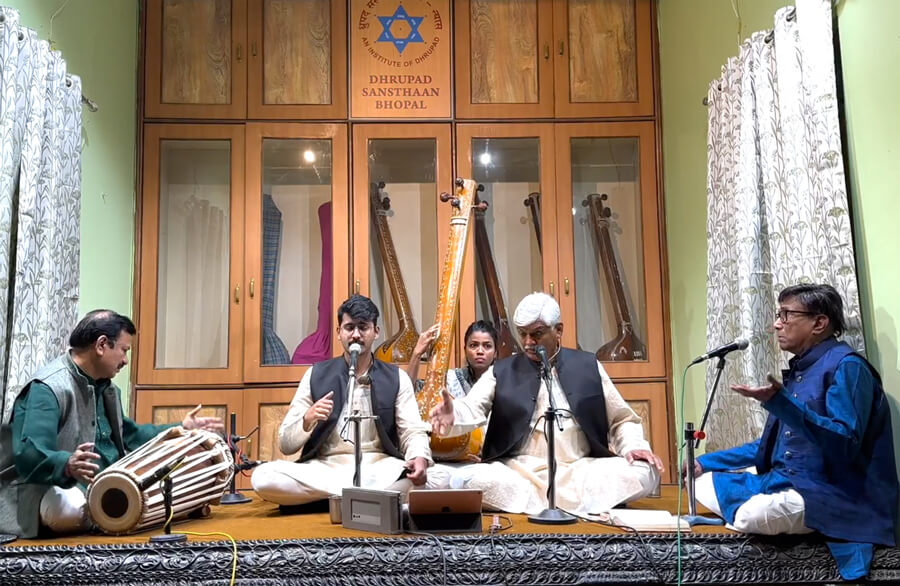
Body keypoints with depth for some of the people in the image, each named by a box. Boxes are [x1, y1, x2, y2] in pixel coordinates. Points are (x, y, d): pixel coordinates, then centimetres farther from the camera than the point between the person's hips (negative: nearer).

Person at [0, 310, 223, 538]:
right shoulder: (46, 389, -19)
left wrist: (181, 429, 24)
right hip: (46, 488, -9)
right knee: (71, 508, -42)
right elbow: (28, 455, -31)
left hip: (95, 485, 9)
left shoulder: (106, 387, 15)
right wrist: (67, 465, -53)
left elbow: (127, 435, 28)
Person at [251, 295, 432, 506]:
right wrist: (308, 420, -16)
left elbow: (413, 432, 0)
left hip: (379, 467, -1)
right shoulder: (316, 375, 8)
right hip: (326, 468, 2)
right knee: (262, 477, -28)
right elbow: (286, 444, 6)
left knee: (417, 475, -35)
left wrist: (420, 459, -25)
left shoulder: (396, 378, 8)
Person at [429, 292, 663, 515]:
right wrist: (453, 416, -31)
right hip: (518, 473, -1)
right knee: (466, 479, -29)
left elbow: (622, 420, 16)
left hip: (579, 471, 1)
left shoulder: (588, 366, 11)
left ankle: (534, 502, -24)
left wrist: (632, 447, -5)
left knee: (644, 472, -24)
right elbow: (473, 408, -7)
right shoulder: (502, 371, 9)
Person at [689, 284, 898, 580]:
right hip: (782, 481, 9)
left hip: (829, 492, -9)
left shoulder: (846, 366, -11)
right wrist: (705, 462, 15)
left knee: (753, 516, -35)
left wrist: (780, 403, -32)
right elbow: (771, 447, 20)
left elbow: (844, 445, -24)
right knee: (702, 481, 8)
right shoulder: (797, 371, 15)